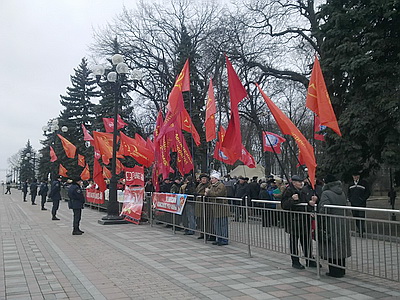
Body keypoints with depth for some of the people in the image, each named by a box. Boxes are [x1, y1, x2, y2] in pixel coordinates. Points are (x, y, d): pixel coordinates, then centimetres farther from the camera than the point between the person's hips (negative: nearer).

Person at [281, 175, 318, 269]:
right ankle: (295, 261, 12)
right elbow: (284, 205, -17)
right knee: (294, 240, 2)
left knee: (306, 240, 11)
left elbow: (306, 204, 20)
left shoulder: (302, 192, 13)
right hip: (293, 220, -7)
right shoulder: (288, 191, -11)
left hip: (304, 220, 7)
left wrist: (311, 202, -1)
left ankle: (309, 260, 21)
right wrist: (292, 199, -31)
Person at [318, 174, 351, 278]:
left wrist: (320, 224, -12)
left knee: (331, 249, 1)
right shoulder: (342, 193, 11)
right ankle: (341, 270, 24)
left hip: (331, 226, -8)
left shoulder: (326, 194, -14)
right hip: (342, 225, 8)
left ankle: (335, 271, 5)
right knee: (341, 247, 15)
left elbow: (323, 210, -22)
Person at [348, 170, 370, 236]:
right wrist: (350, 199, 8)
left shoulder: (364, 183, -2)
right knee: (356, 218, 9)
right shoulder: (351, 184, 13)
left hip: (362, 204, -5)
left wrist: (363, 199, -10)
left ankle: (361, 231, -7)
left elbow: (368, 192, -2)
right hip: (353, 204, 5)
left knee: (361, 218, -9)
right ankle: (359, 230, 21)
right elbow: (348, 193, 24)